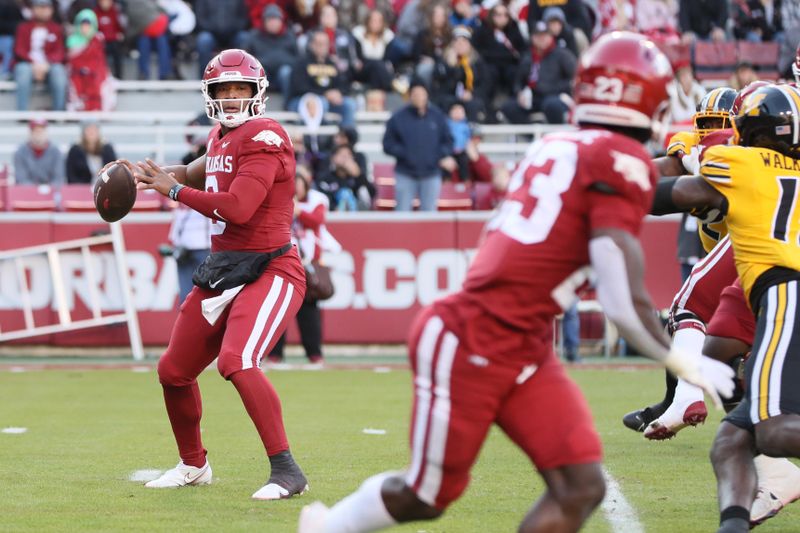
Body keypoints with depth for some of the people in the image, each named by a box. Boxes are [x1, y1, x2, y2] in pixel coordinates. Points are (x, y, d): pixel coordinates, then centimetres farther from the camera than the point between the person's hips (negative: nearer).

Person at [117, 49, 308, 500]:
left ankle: (287, 471, -24)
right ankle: (193, 465, 37)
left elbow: (237, 208, -25)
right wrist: (158, 173, 18)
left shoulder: (263, 138, -15)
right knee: (175, 371, 15)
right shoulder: (220, 137, 12)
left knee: (237, 362, -30)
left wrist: (173, 188, -14)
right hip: (221, 272, 9)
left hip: (269, 272, -9)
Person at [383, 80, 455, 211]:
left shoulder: (437, 116, 5)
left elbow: (447, 141, 11)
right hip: (405, 176, -2)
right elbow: (388, 145, 0)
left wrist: (443, 156, -8)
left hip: (431, 175, 2)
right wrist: (404, 154, -15)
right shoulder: (398, 118, -2)